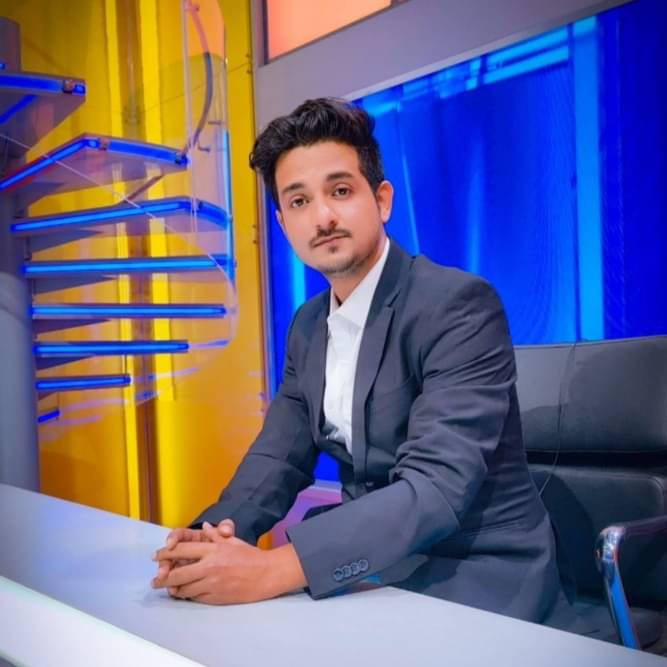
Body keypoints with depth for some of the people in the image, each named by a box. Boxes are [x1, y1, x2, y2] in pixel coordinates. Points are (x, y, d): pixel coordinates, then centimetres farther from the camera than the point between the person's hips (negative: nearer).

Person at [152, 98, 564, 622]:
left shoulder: (459, 303, -18)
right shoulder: (309, 326, 7)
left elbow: (437, 487, -28)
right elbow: (279, 457, 6)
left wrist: (273, 568, -37)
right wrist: (210, 537, -16)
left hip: (476, 576, -6)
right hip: (370, 568, 7)